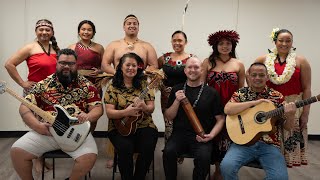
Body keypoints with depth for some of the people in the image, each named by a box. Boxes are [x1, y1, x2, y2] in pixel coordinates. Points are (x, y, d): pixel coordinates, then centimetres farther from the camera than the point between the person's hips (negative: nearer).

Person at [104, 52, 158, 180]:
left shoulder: (144, 84, 4)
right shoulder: (113, 87, 1)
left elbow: (151, 109, 2)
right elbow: (109, 113, -5)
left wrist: (144, 107, -22)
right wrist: (126, 112, -23)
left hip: (144, 126, 1)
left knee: (148, 147, -25)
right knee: (125, 148, -29)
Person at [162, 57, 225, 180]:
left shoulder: (211, 92, 4)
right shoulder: (177, 89, 10)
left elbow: (220, 119, 7)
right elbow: (168, 117, 8)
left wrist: (211, 135, -10)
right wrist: (177, 101, -9)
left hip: (202, 136, -1)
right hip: (180, 133, 2)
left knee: (203, 157, -30)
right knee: (168, 151, -28)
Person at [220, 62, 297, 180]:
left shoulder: (277, 96, 8)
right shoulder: (241, 93, 7)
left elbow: (287, 127, 9)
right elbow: (227, 110, -12)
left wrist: (290, 116, -15)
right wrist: (254, 102, -14)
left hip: (269, 145, 1)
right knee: (226, 166, -26)